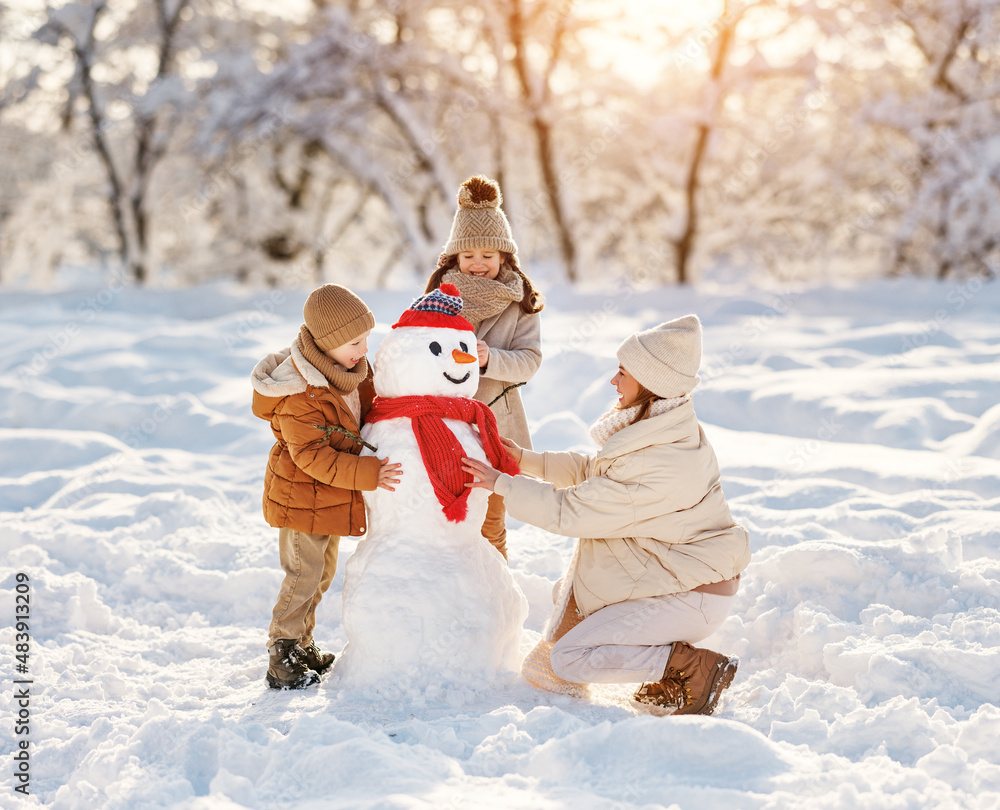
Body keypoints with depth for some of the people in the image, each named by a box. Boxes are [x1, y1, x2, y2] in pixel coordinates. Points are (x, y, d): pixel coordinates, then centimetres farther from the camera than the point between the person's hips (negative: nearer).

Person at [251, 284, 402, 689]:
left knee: (323, 572, 19)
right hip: (302, 497, -9)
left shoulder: (350, 367, -2)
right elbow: (312, 457, -31)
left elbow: (366, 408, 18)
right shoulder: (299, 396, -30)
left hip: (333, 495, 9)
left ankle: (302, 644, 34)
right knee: (304, 576, -5)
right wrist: (368, 473, -34)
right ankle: (282, 656, 7)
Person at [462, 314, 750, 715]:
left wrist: (501, 484, -13)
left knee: (569, 658, -14)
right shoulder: (657, 432, 0)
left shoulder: (663, 465, -30)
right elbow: (592, 472, 16)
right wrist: (527, 460, 8)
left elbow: (570, 511, -23)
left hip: (693, 593, -9)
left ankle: (698, 667, -8)